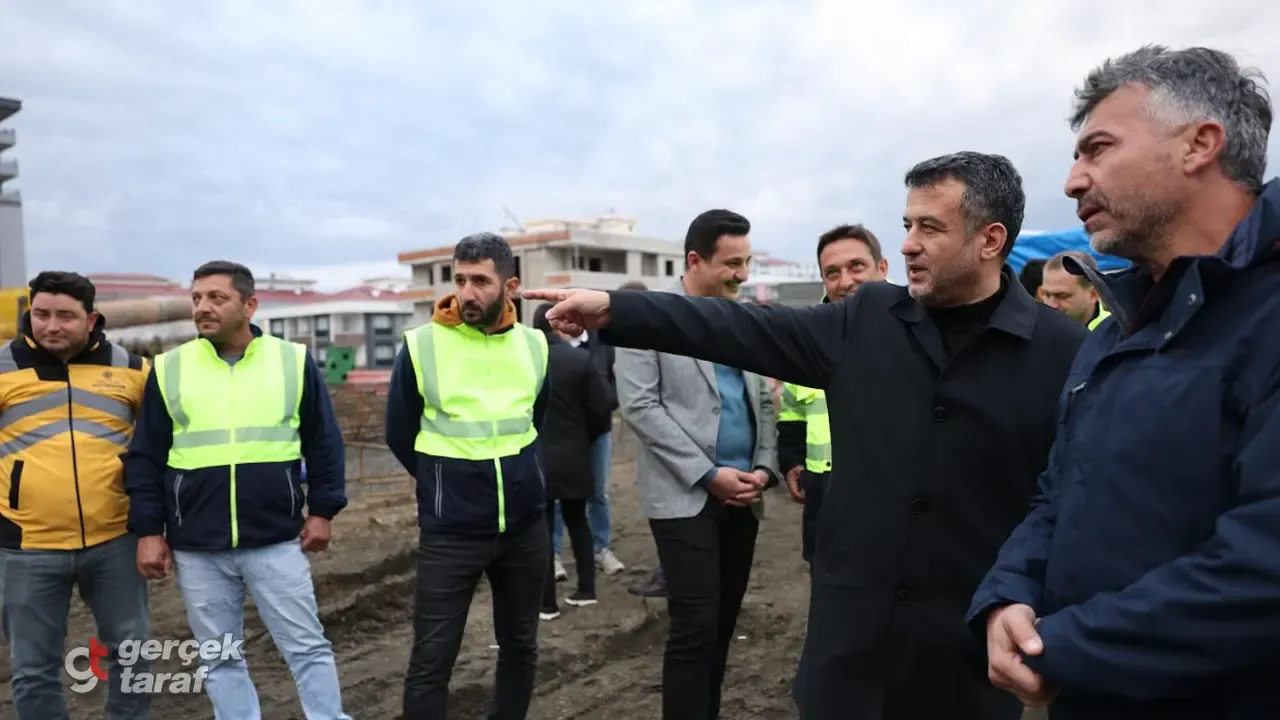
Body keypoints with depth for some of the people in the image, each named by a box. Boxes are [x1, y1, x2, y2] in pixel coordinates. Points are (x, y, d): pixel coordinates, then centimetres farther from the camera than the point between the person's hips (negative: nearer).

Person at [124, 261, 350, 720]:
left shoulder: (293, 361, -1)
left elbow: (323, 443, 4)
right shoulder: (169, 369, 2)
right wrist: (148, 531, 2)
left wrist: (322, 510, 1)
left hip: (276, 540, -1)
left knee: (307, 645, 5)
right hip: (196, 548, 2)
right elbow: (145, 457, 6)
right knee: (218, 657, 13)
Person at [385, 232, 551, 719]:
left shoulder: (535, 345, -1)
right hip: (450, 531, -3)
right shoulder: (421, 346, -10)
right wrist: (442, 483, 9)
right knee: (432, 659, 2)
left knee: (520, 645, 17)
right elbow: (400, 435, 2)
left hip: (526, 525, 4)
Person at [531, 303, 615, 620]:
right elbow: (602, 406, -10)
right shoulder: (581, 358, -9)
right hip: (573, 455, 1)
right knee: (577, 520, 18)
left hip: (535, 456, -1)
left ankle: (547, 602, 9)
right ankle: (587, 589, 22)